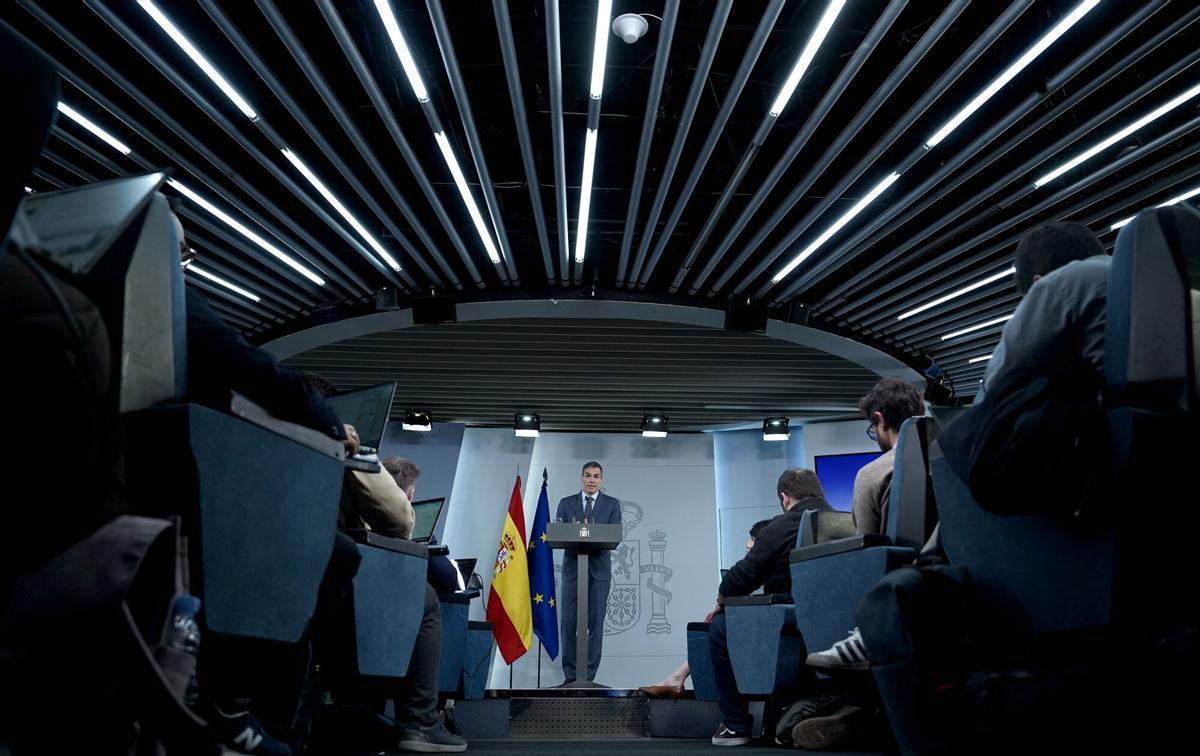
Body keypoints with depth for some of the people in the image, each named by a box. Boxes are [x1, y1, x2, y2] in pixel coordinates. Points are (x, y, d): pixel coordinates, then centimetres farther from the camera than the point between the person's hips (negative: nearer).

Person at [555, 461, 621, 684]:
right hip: (572, 567, 1)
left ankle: (589, 675, 7)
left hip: (599, 569, -1)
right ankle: (570, 675, 8)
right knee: (568, 622, -1)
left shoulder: (612, 505, 6)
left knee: (596, 623, -1)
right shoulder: (566, 503, 9)